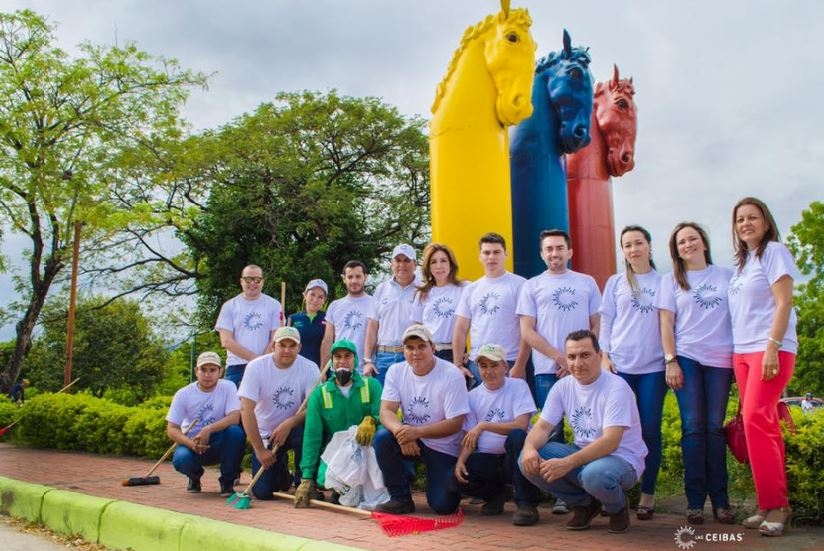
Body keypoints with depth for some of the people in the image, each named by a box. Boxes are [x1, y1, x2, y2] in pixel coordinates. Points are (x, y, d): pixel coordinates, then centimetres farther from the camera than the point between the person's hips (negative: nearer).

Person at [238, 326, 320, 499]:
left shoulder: (309, 368, -12)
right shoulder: (256, 367, -15)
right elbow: (246, 409, -18)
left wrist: (289, 423, -34)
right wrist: (260, 450, -19)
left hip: (293, 429, 0)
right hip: (265, 434, 0)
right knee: (262, 492, -10)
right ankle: (281, 470, 27)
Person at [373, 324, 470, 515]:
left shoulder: (452, 375, -18)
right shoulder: (396, 372, -5)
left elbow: (455, 424, -20)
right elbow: (386, 411, -11)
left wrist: (417, 432, -32)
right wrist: (400, 430, -34)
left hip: (443, 449, -3)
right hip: (410, 440, 4)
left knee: (443, 506, -14)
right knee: (382, 437, -26)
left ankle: (452, 484, 23)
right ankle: (401, 499, -8)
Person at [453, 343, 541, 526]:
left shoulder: (518, 386, -3)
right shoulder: (473, 396, 9)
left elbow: (521, 425, -17)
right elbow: (469, 437, 6)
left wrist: (484, 425, -22)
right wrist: (461, 460, -13)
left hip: (514, 457, -3)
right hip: (487, 461, 4)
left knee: (517, 436, -35)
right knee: (456, 476, -23)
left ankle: (526, 503, -21)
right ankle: (497, 494, 10)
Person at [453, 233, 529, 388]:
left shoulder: (519, 285, -1)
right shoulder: (471, 289, 13)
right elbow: (461, 330, 12)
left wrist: (520, 365, -11)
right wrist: (458, 365, 4)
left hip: (509, 365, -4)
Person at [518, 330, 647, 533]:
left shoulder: (616, 387, -19)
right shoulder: (563, 387, 0)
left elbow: (610, 442, -28)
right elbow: (543, 427, -1)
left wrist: (567, 463, -39)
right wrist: (529, 447, -26)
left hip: (622, 459, -5)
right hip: (584, 454, 6)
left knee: (594, 473, -40)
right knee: (528, 460, -16)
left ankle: (618, 507, -1)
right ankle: (584, 503, 6)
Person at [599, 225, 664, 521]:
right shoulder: (615, 283, 10)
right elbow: (605, 322, 8)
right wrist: (604, 356, -2)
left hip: (653, 366, 0)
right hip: (619, 365, 0)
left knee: (650, 430, 2)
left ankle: (647, 495, 11)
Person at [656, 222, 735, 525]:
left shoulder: (726, 275, 10)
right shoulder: (671, 281, 9)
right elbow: (666, 324, 4)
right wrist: (671, 361, -4)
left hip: (720, 359, 1)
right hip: (686, 358, 0)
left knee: (715, 427, 1)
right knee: (693, 427, -3)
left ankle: (720, 499, 7)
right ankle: (695, 500, 2)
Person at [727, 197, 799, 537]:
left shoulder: (774, 251, -3)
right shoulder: (741, 263, 18)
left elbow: (783, 303, -11)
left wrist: (772, 348, -19)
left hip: (769, 349, -7)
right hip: (741, 352, 7)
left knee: (756, 420, -15)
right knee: (762, 425, 6)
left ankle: (775, 505, -8)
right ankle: (770, 505, 10)